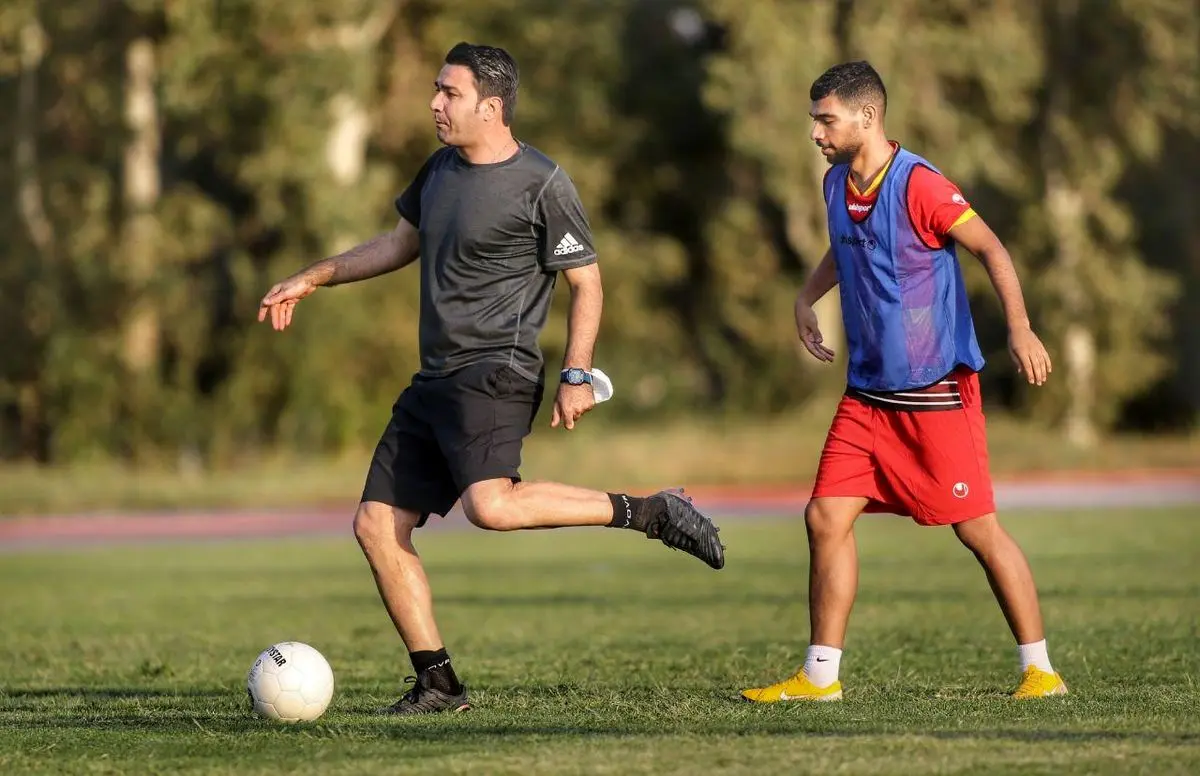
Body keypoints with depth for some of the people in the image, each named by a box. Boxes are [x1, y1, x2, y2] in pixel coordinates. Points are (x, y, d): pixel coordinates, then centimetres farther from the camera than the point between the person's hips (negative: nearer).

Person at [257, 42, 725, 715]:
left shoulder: (542, 184, -8)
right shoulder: (442, 169, 14)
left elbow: (586, 280, -6)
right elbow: (402, 243, 30)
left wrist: (577, 376, -16)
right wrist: (310, 280, 30)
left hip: (495, 374, -8)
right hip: (436, 381, 8)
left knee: (492, 505, -33)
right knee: (378, 526, 2)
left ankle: (652, 513, -18)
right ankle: (438, 684, 8)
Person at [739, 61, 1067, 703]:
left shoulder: (917, 185, -16)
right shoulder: (837, 184, 8)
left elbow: (990, 249, -16)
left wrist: (1019, 327, -26)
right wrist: (807, 297, 18)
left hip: (936, 392, -7)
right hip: (867, 393, 7)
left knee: (977, 529, -4)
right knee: (826, 518, 0)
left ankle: (1040, 669, 6)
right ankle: (819, 675, 7)